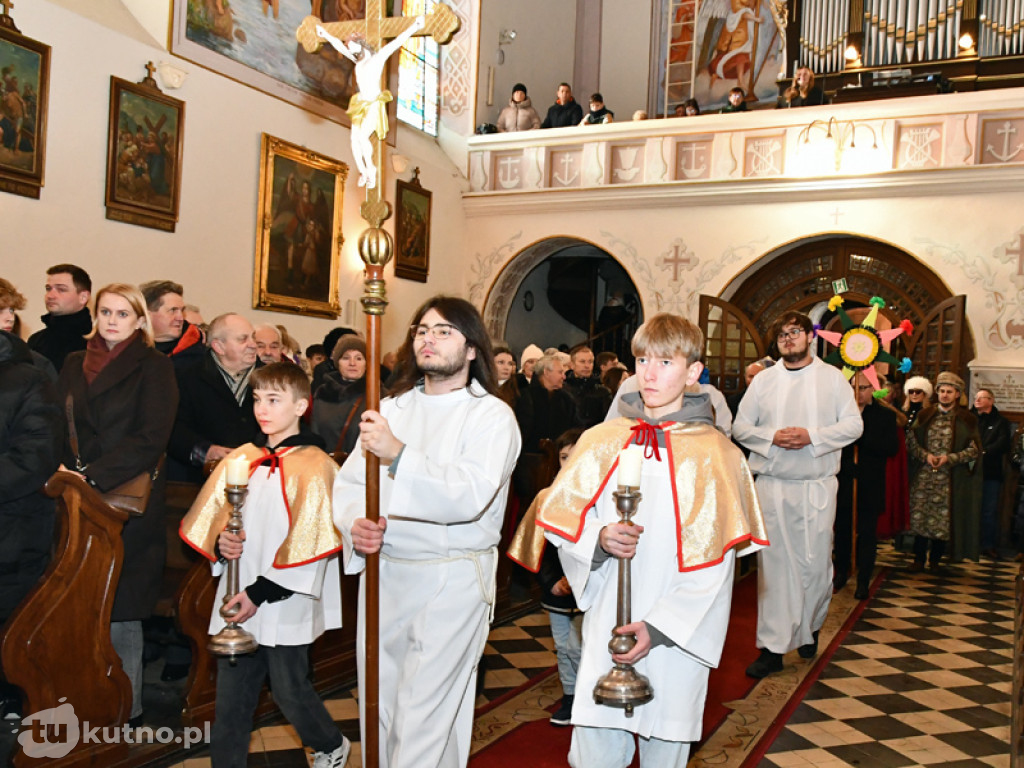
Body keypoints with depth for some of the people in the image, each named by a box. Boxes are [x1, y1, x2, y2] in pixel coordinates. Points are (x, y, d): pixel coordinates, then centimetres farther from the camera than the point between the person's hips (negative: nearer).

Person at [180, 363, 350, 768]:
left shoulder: (315, 467, -10)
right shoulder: (239, 459, 6)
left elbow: (310, 542, -13)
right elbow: (209, 519, 12)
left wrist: (261, 593, -15)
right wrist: (220, 542, -11)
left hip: (285, 603, -4)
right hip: (236, 600, 5)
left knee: (290, 691, 8)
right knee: (230, 697, 10)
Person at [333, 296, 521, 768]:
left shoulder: (491, 416, -6)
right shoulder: (392, 407, 13)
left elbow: (472, 495, -21)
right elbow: (350, 481, 8)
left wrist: (399, 455, -33)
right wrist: (355, 524, -14)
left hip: (453, 578, -5)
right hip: (383, 570, 6)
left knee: (424, 715, -4)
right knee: (380, 706, 15)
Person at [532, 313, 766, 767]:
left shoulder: (715, 454, -4)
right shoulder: (601, 441, 4)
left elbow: (712, 563, -6)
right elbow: (557, 515, 8)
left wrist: (658, 626, -12)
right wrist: (599, 538, -13)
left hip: (675, 634, -2)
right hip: (606, 624, 2)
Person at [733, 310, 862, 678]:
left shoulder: (832, 377, 5)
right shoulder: (762, 380, 8)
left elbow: (853, 424, 1)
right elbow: (740, 427, 6)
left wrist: (812, 436, -13)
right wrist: (773, 437, -11)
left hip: (818, 485, 0)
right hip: (772, 485, 1)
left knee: (816, 562, 4)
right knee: (773, 562, 0)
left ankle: (808, 630, 29)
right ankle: (773, 647, 4)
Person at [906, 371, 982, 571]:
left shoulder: (967, 419, 3)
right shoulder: (925, 415, 9)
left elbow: (975, 450, 0)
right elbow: (911, 441, 10)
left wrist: (949, 458, -11)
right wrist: (925, 455, -7)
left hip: (949, 478, -1)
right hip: (923, 475, 1)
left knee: (943, 519, 1)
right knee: (920, 515, -2)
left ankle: (935, 559, 16)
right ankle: (919, 559, 7)